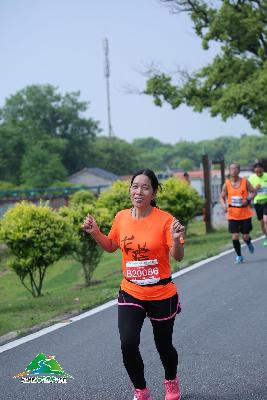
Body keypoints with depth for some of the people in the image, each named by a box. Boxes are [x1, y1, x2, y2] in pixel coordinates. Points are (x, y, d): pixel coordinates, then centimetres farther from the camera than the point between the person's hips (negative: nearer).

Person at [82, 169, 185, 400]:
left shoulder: (165, 219, -14)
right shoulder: (122, 217, -2)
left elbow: (178, 257, -14)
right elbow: (111, 246, 16)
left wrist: (176, 240, -34)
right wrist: (95, 233, -1)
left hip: (162, 295, -2)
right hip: (130, 293, 3)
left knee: (164, 345, 14)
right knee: (128, 344, -13)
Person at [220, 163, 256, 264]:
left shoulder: (245, 181, -5)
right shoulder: (227, 184, -2)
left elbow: (253, 192, 2)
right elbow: (222, 197, 6)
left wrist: (248, 199, -17)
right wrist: (224, 205, -14)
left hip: (245, 214, -1)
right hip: (232, 215, 1)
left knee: (245, 236, 2)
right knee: (234, 236, -6)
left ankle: (249, 242, 40)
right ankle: (239, 256, 12)